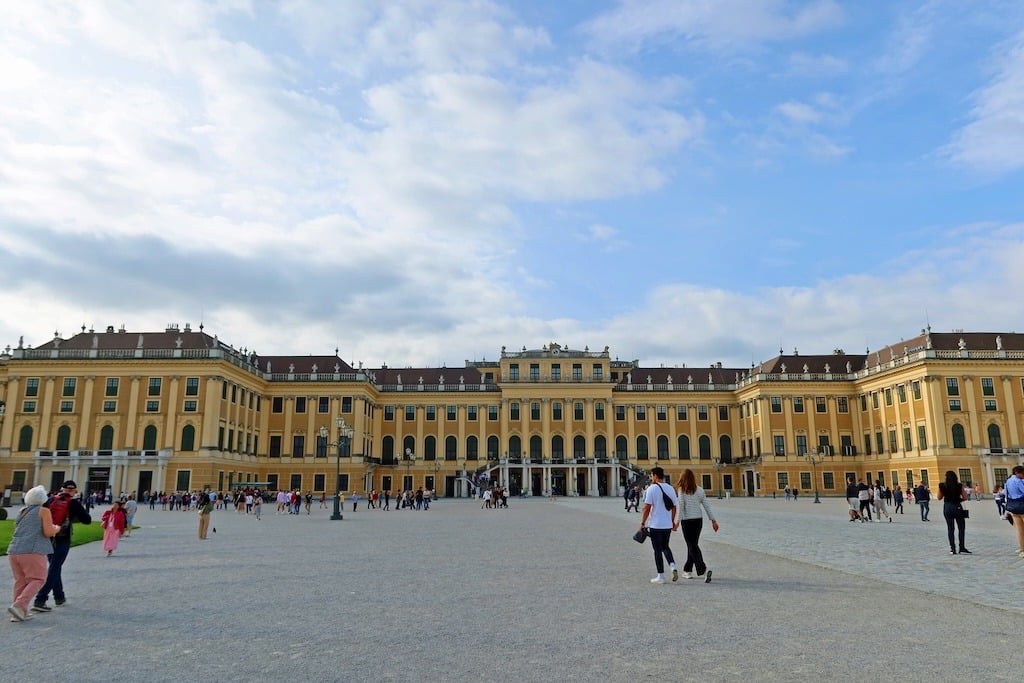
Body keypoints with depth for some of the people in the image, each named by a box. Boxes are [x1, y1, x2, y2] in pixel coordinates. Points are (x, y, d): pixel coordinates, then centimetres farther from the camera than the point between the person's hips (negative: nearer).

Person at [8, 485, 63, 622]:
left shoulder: (22, 512, 20)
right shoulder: (44, 511, 0)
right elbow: (48, 532, -9)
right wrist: (57, 528, 11)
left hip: (14, 550, 7)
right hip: (32, 551, -6)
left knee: (20, 581, 14)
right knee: (37, 579, 3)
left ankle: (20, 612, 9)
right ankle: (18, 606, -12)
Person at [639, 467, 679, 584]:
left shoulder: (651, 488, -11)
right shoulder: (670, 488, 7)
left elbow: (647, 508, -14)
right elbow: (674, 507, 11)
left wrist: (642, 523, -6)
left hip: (655, 525, -5)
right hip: (668, 524, 5)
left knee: (658, 550, 3)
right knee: (665, 547, 21)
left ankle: (661, 576, 7)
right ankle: (673, 566, 0)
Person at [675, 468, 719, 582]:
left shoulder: (682, 490, -8)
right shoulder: (700, 490, 4)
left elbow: (681, 506, -14)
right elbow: (707, 506, 4)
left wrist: (678, 521, -13)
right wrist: (713, 520, 7)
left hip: (687, 521, -5)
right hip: (698, 520, 5)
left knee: (692, 546, -3)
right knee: (692, 545, 18)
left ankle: (704, 569, -20)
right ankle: (688, 570, 26)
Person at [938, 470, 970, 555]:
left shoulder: (942, 486, -4)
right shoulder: (959, 486, -7)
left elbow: (939, 498, 4)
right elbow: (965, 497, -4)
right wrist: (958, 499, 13)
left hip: (947, 508, 2)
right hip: (957, 507, -2)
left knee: (950, 528, 9)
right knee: (961, 528, 7)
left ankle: (952, 549, 10)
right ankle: (962, 548, 6)